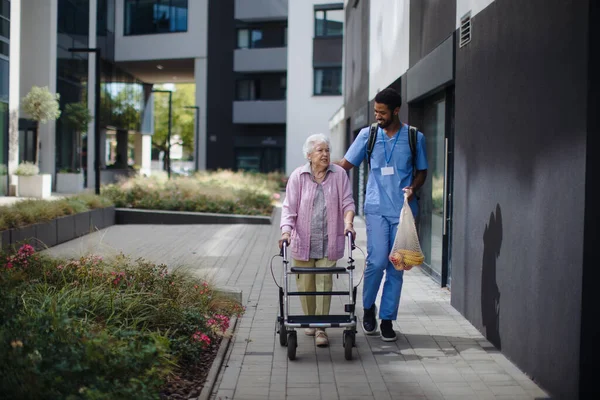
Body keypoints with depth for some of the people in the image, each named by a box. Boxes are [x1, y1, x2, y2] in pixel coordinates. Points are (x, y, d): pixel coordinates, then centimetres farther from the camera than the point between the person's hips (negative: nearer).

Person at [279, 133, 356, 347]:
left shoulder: (339, 174, 2)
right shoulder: (298, 176, -1)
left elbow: (347, 202, 1)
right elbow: (289, 207, -4)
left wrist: (348, 222, -16)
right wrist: (286, 230, -17)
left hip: (328, 242, 0)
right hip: (303, 241, 0)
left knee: (324, 282, -4)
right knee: (305, 282, 7)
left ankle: (321, 328, 0)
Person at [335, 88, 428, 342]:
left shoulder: (414, 137, 4)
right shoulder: (368, 135, 4)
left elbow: (421, 171, 12)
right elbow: (345, 164, 9)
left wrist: (412, 188, -7)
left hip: (403, 209, 1)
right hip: (377, 208, -1)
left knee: (396, 266, 3)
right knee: (377, 261, -12)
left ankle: (387, 319, 13)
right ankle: (368, 308, 13)